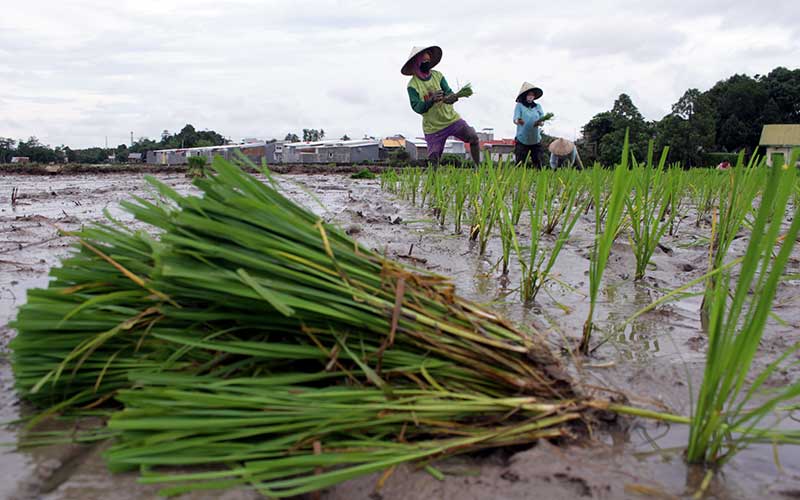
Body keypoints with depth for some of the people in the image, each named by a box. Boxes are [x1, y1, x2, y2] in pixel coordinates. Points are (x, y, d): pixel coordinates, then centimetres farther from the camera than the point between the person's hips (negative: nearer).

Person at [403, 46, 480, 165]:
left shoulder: (438, 75, 0)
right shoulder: (412, 85, -10)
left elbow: (449, 92, -6)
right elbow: (417, 108, -17)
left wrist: (451, 97, -31)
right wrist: (431, 100, -35)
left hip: (451, 119, 3)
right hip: (432, 127, -3)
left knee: (473, 138, -8)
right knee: (433, 159, -8)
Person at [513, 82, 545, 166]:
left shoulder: (538, 106, 11)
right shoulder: (519, 105, 2)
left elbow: (542, 120, 2)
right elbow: (515, 119, -11)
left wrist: (540, 123, -23)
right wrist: (518, 121, -37)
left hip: (536, 141, 3)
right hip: (522, 140, -3)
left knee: (538, 165, 0)